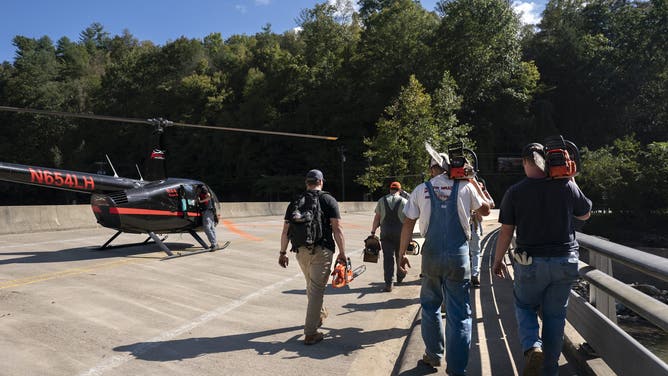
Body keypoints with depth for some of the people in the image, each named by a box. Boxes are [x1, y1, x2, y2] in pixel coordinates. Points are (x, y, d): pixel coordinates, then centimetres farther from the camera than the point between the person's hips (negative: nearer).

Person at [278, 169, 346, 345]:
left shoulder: (295, 202, 9)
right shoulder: (329, 200, -1)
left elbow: (286, 231, 8)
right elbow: (337, 229, -8)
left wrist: (283, 252, 16)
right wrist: (342, 253, -4)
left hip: (301, 251, 4)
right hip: (322, 251, -4)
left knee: (312, 286, 24)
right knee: (316, 290, -1)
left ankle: (320, 314, 43)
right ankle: (310, 333, 1)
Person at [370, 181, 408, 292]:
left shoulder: (382, 201, 6)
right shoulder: (404, 201, 3)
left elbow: (377, 218, 2)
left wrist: (373, 231, 6)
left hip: (386, 233, 0)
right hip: (400, 233, 0)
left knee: (388, 257, -1)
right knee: (400, 255, 18)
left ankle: (388, 284, -7)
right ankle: (400, 277, 36)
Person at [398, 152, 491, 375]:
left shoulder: (421, 190, 3)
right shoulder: (465, 186, 2)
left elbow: (408, 225, 3)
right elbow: (485, 210, 18)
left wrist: (402, 254, 12)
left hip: (431, 254, 1)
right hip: (459, 256, -1)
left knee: (430, 306, 20)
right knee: (459, 314, 4)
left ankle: (434, 355, 30)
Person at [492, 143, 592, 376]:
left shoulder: (515, 192, -8)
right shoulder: (567, 185, -4)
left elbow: (506, 231, -4)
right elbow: (585, 215, 14)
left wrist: (497, 260, 9)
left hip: (530, 263, -2)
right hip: (565, 262, 2)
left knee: (525, 307, 19)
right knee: (555, 315, 14)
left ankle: (532, 346, -7)